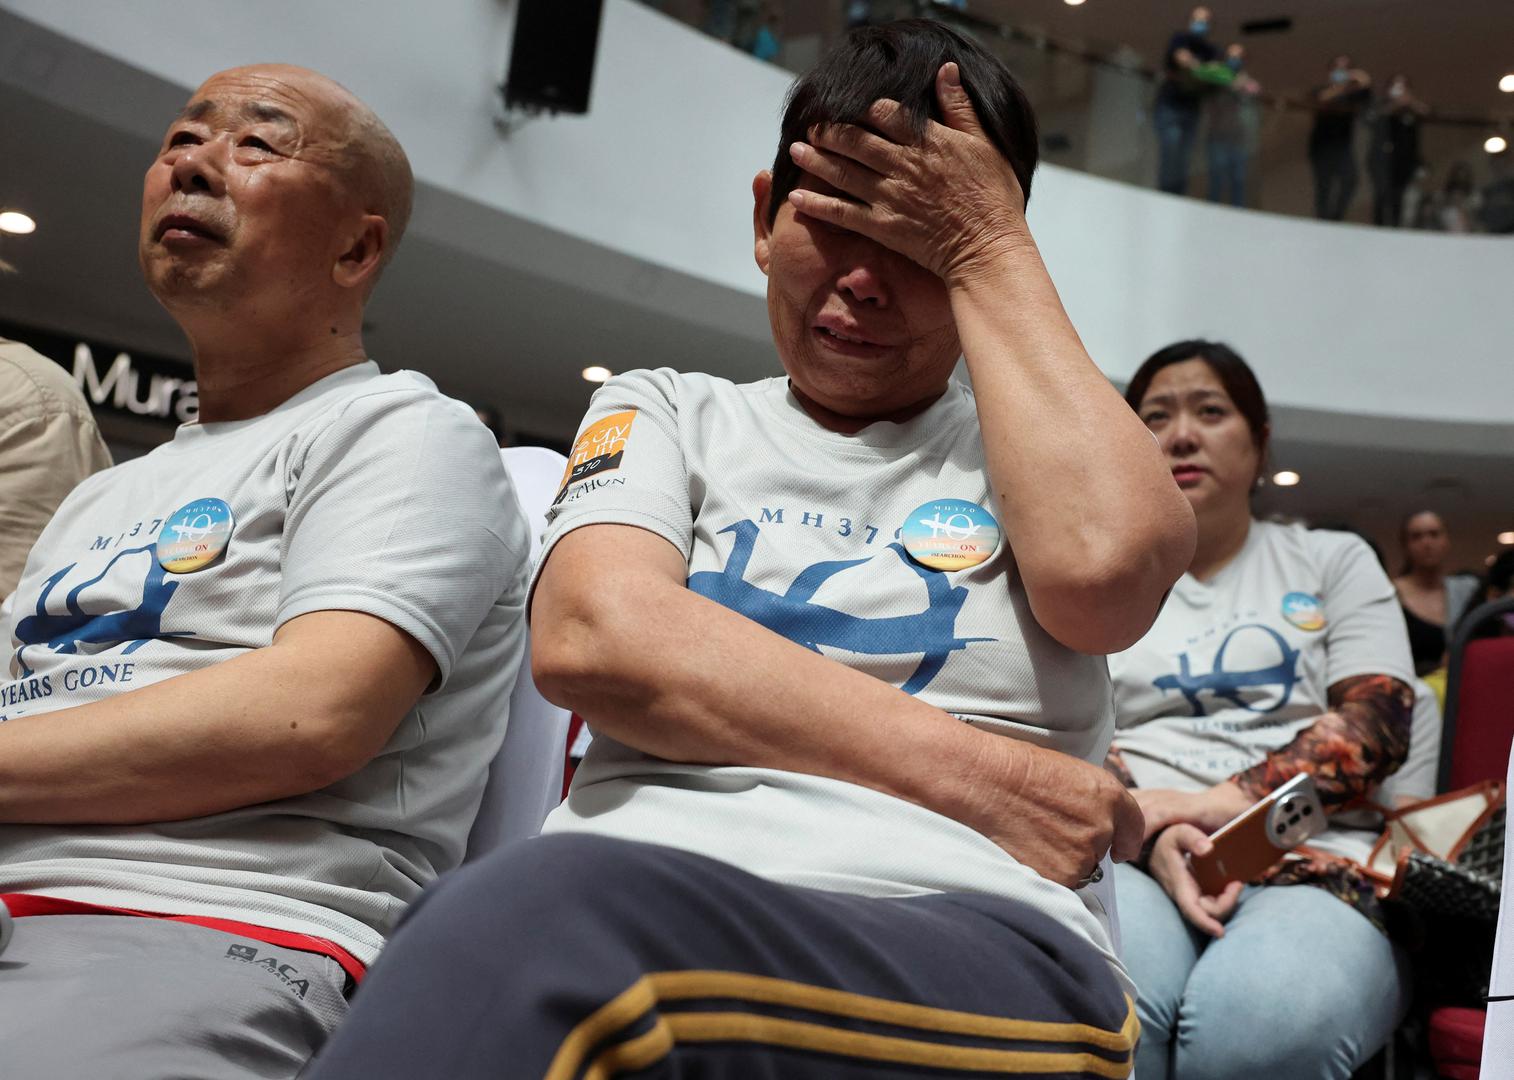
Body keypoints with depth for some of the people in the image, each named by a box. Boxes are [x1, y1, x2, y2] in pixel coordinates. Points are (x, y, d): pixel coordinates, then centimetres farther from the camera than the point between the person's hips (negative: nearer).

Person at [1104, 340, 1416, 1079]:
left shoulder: (1333, 561, 20)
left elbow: (1376, 724, 5)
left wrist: (1219, 803, -10)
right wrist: (1153, 834, -14)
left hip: (1308, 860, 0)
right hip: (1131, 860, 0)